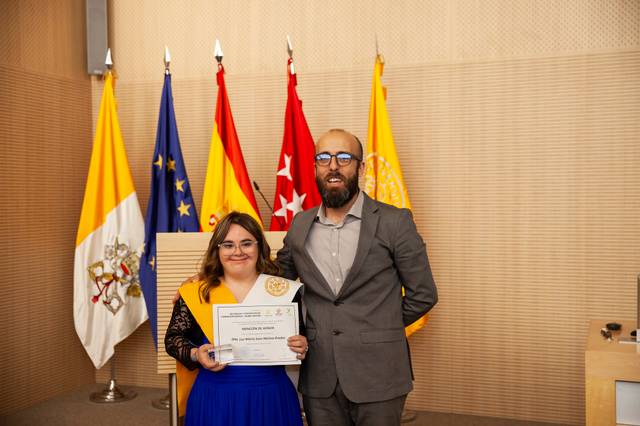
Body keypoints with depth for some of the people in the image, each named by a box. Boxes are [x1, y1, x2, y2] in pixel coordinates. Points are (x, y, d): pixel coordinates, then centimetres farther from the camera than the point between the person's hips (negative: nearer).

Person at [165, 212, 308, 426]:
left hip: (271, 398, 1)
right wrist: (196, 354, -15)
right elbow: (173, 338, 3)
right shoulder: (196, 293, -2)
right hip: (214, 398, 0)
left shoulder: (284, 290, -2)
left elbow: (300, 340, 5)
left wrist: (301, 348, -16)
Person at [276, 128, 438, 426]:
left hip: (377, 378, -3)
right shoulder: (300, 225, 6)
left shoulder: (394, 222, -6)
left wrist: (381, 328, 3)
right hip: (319, 379, 3)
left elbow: (423, 294, 0)